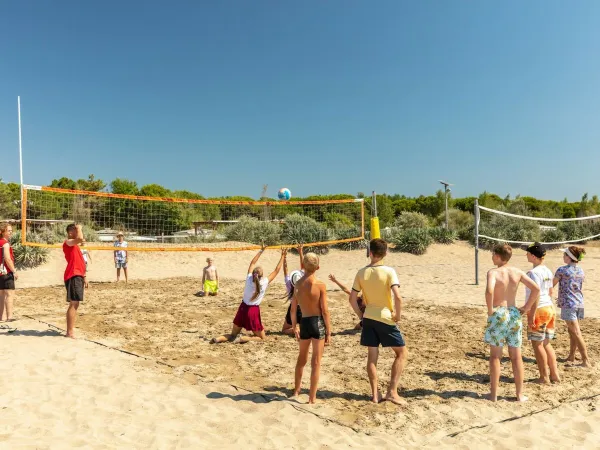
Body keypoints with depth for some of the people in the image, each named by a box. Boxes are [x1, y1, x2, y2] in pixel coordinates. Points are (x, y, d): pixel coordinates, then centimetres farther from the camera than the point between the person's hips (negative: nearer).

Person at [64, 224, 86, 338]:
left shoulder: (74, 245, 22)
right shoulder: (68, 242, -8)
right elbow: (80, 238, -30)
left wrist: (83, 277, 26)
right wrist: (79, 228, -12)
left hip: (78, 276, 10)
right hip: (73, 276, -10)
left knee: (75, 304, 14)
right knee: (74, 304, -11)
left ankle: (71, 329, 21)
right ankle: (69, 332, -10)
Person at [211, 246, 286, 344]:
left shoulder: (249, 279, -6)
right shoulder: (264, 282, -15)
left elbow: (252, 263, 9)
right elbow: (276, 270, -5)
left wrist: (261, 251, 15)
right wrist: (282, 256, 4)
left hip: (243, 308, 5)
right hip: (253, 311, -5)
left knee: (233, 335, 19)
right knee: (262, 337, 10)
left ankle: (218, 338, -10)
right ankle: (244, 338, -15)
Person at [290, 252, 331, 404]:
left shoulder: (297, 284, 0)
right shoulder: (320, 285, -13)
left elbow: (293, 309, 6)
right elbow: (324, 311, -12)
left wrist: (294, 327, 18)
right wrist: (329, 332, -4)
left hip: (304, 322, 4)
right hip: (317, 322, -4)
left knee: (302, 358, 23)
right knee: (316, 362, 4)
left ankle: (296, 390, 39)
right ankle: (312, 398, 9)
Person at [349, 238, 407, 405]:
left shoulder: (361, 272, -1)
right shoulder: (389, 271, -13)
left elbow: (352, 299, 1)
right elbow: (398, 297, -23)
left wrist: (361, 315, 12)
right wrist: (397, 316, -8)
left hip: (368, 318, 4)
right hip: (385, 319, -4)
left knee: (372, 356, 13)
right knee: (402, 353, 10)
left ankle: (375, 394, 16)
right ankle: (392, 391, 5)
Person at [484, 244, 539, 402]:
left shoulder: (493, 272, -13)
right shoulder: (517, 272, 2)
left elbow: (489, 291, -30)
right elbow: (536, 289, -1)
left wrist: (490, 309, -16)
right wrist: (526, 307, 5)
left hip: (498, 314, -4)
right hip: (514, 314, 4)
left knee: (495, 356, 7)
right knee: (516, 357, 13)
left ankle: (494, 394, 12)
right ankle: (520, 394, 20)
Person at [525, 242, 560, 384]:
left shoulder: (533, 272, -18)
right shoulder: (548, 271, 10)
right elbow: (550, 292, 17)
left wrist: (531, 316, -19)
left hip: (539, 310, -9)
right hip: (549, 308, 9)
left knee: (537, 344, 3)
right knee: (546, 343, 17)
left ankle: (544, 377, 11)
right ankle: (554, 374, 21)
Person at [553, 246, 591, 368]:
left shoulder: (562, 270, -12)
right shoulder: (581, 271, 8)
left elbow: (552, 284, -2)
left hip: (568, 304, -7)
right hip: (579, 304, 7)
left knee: (576, 333, -5)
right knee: (572, 331, 17)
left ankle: (586, 361, -4)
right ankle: (571, 357, 27)